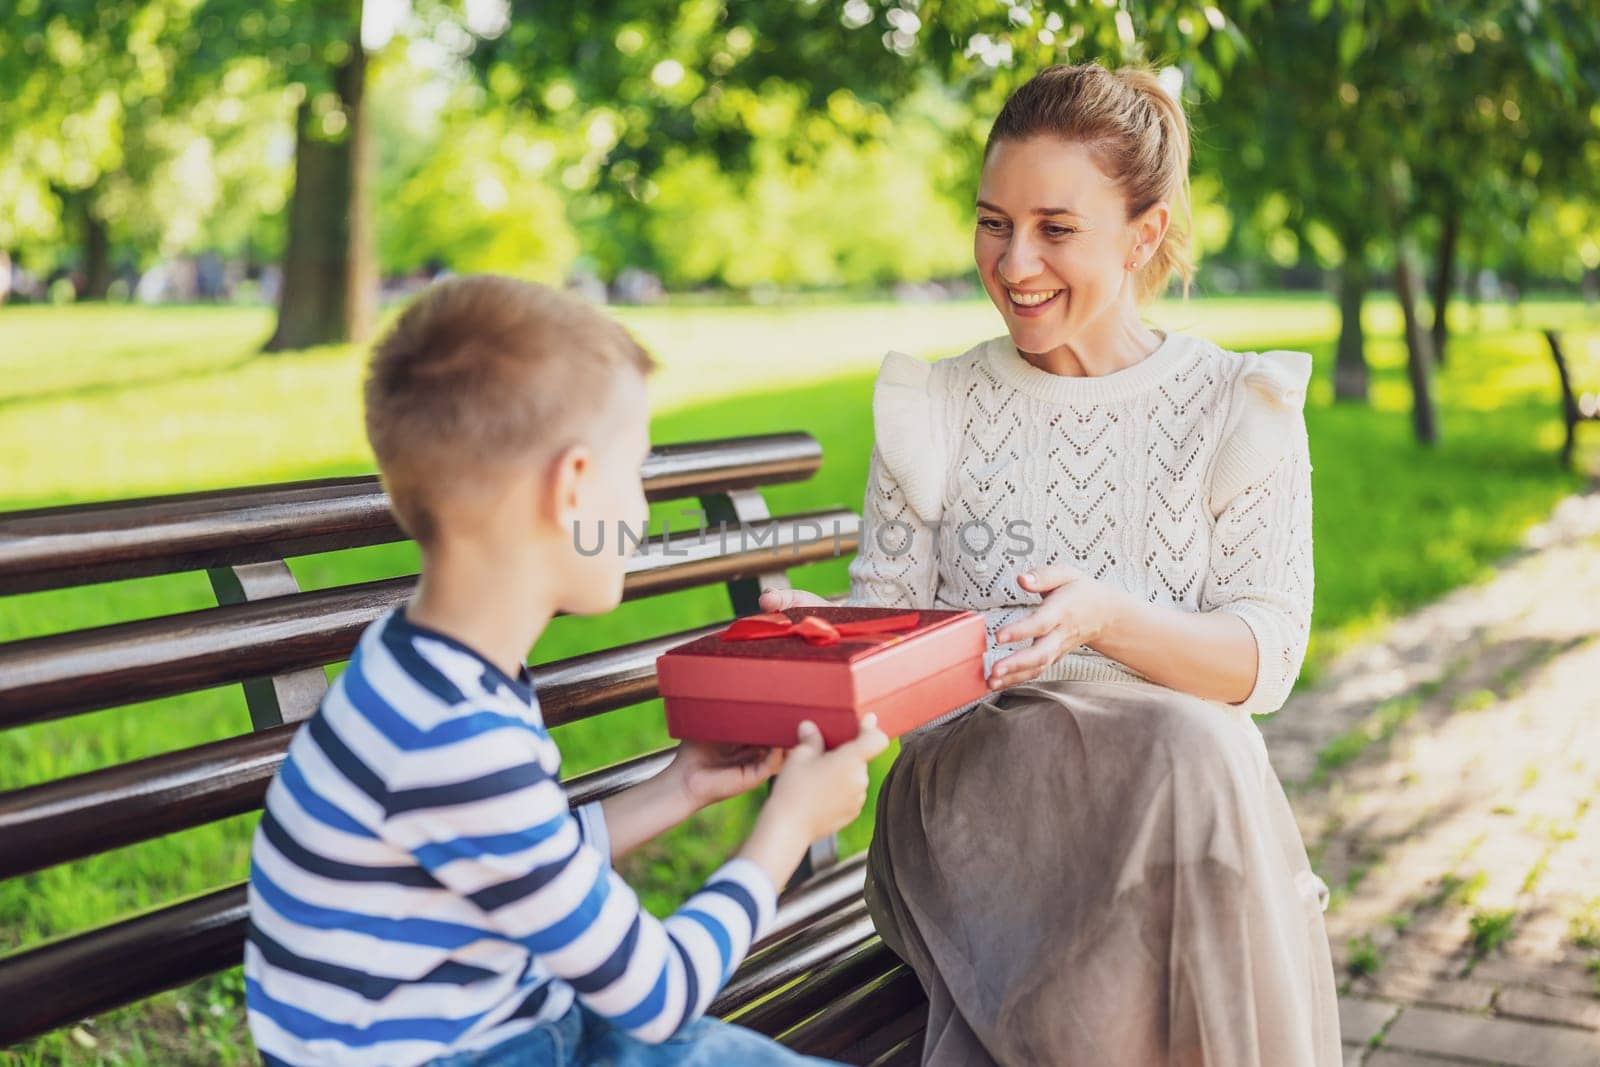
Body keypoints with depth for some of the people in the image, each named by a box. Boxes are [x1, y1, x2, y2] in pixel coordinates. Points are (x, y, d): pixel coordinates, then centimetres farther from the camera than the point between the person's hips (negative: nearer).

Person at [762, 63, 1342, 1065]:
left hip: (1186, 786, 1)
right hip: (971, 784, 0)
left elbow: (1266, 658, -2)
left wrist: (1107, 617, -21)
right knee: (1193, 759, -34)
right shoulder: (934, 408, 12)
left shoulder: (1238, 409, 7)